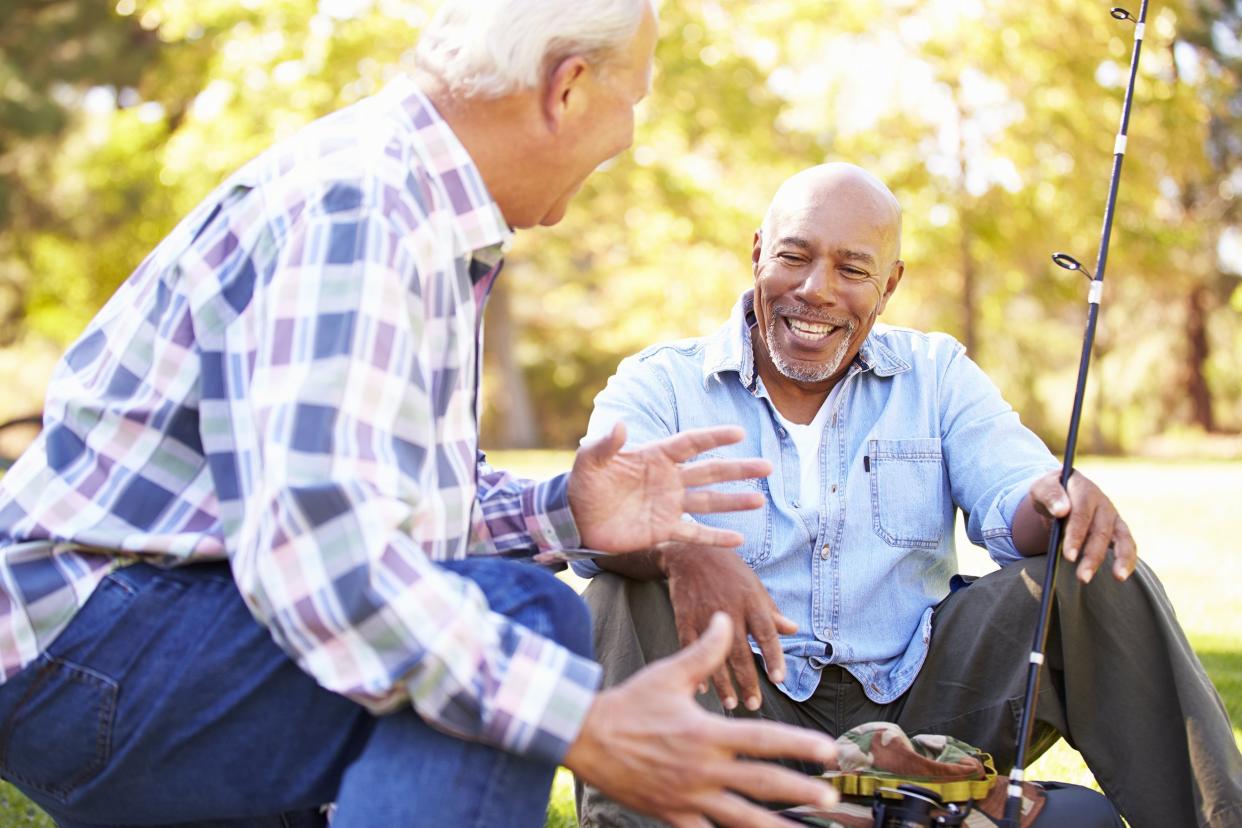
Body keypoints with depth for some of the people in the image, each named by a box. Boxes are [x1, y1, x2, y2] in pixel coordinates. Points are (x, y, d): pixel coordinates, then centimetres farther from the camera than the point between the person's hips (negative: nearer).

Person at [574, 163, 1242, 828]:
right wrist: (682, 552, -42)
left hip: (919, 698, 3)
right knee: (622, 598, -30)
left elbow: (1011, 500, -4)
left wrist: (1062, 501, -31)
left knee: (1098, 582, -16)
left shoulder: (936, 374, 12)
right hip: (749, 711, -2)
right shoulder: (660, 385, 2)